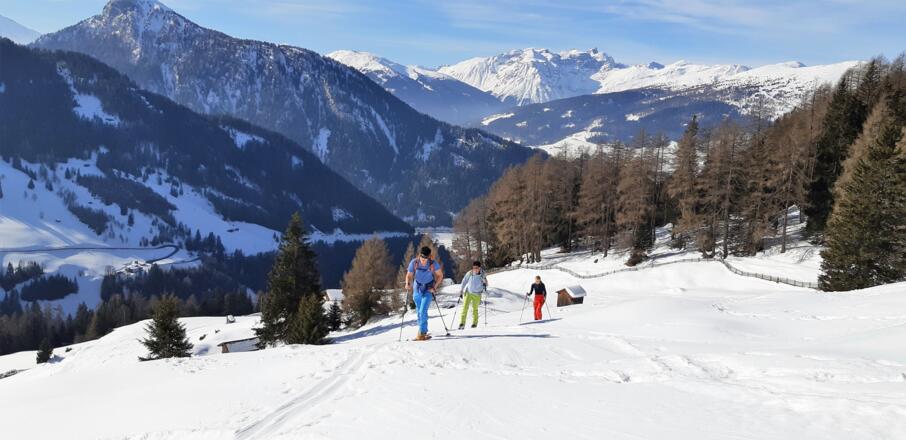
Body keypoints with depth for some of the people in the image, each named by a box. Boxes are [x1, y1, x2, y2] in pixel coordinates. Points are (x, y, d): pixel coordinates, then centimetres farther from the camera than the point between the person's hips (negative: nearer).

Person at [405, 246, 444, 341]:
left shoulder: (433, 264, -20)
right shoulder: (414, 262, -16)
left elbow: (440, 275, -6)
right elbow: (409, 275, -5)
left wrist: (434, 287, -14)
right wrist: (408, 284, -25)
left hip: (428, 289, -3)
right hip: (417, 289, 3)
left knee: (423, 311, -15)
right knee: (419, 311, 12)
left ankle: (421, 334, -11)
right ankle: (423, 331, 27)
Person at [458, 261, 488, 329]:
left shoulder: (482, 275, -9)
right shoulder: (469, 273, -10)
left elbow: (486, 283, 2)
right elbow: (464, 282, 1)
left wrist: (485, 285, -23)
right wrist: (461, 292, 3)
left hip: (477, 294, 0)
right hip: (468, 293, 0)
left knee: (475, 309, 6)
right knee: (465, 307, -9)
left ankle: (475, 323, 21)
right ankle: (462, 324, -9)